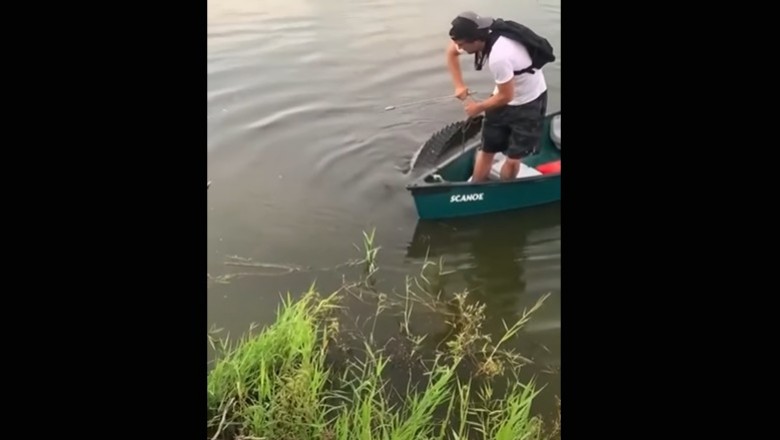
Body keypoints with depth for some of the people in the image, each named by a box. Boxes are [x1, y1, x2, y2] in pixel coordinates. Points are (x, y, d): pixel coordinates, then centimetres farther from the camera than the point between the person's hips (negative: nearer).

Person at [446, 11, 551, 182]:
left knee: (513, 159, -3)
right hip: (505, 95, 7)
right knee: (486, 150, 9)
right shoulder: (482, 34, -16)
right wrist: (459, 85, -4)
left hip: (529, 102, -7)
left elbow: (506, 96, -26)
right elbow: (451, 52, 5)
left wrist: (478, 107, -9)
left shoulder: (499, 57, -39)